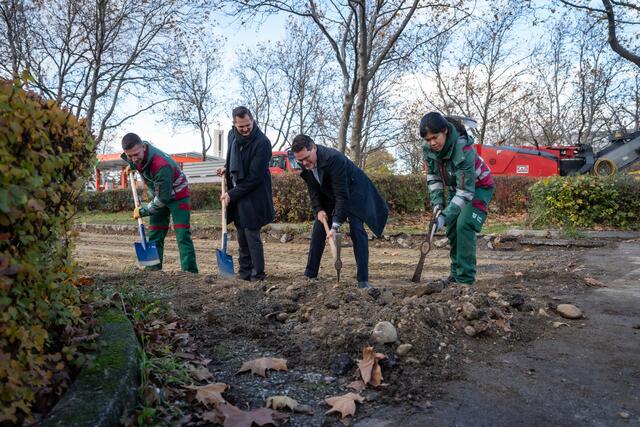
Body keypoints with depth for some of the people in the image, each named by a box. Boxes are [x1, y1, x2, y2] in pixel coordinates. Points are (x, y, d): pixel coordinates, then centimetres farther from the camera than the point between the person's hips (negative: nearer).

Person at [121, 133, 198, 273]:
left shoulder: (161, 165, -38)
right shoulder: (138, 154, -13)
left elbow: (162, 198, -30)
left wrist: (142, 211, -18)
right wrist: (131, 165, 4)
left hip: (178, 196, -8)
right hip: (159, 195, 8)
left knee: (182, 235, -15)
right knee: (155, 235, 6)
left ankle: (190, 272, -17)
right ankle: (153, 269, 12)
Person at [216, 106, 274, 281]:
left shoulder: (262, 142, -19)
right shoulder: (232, 135, 3)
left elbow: (254, 177, -20)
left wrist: (232, 194, -17)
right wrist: (227, 168, 6)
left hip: (253, 197, -7)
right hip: (236, 194, 7)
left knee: (252, 235, -5)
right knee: (242, 235, 12)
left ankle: (258, 275, 6)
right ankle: (244, 273, 22)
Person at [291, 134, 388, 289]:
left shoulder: (333, 158, -36)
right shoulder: (304, 163, -15)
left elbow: (342, 195, -37)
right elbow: (313, 189, 1)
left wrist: (335, 226, -38)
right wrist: (318, 209, -13)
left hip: (352, 192, -6)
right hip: (328, 195, 7)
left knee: (357, 231, -17)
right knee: (318, 232, 3)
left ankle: (363, 280, -14)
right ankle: (309, 275, 14)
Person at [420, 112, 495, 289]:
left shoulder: (463, 150, -36)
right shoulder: (428, 149, -17)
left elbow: (466, 190, -35)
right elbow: (433, 177, -3)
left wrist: (445, 215, -39)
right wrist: (438, 205, -14)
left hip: (478, 187, -7)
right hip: (456, 188, 7)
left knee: (464, 226, -20)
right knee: (452, 228, 6)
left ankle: (465, 279, -16)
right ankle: (456, 273, 20)